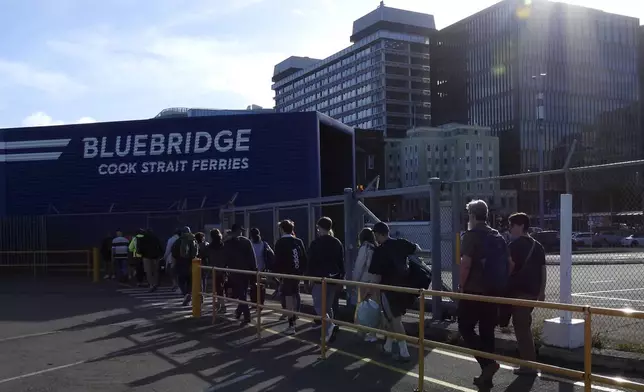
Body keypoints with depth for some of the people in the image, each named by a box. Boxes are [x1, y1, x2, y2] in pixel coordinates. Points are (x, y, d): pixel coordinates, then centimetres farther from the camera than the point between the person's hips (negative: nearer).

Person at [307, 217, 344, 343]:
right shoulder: (337, 243, 9)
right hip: (333, 279, 6)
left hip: (320, 278, -6)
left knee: (318, 305, -1)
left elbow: (311, 263, -9)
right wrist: (341, 278, 16)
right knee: (328, 306, 14)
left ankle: (330, 326, -21)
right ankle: (328, 332, 15)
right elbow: (341, 263, 12)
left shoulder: (316, 243, -8)